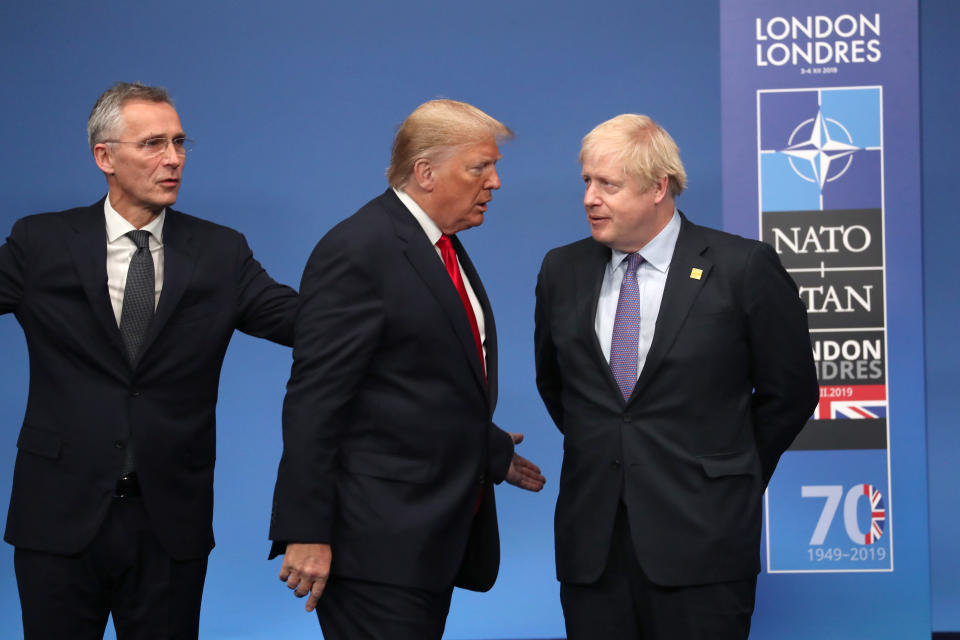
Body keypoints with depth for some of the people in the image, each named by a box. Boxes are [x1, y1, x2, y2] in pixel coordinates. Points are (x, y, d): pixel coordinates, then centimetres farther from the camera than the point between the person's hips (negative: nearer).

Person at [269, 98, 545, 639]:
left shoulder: (444, 249, 15)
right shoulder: (358, 251, -14)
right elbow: (314, 399, -18)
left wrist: (491, 452, 25)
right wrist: (306, 532, -21)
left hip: (436, 537, 9)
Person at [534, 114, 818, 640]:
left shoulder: (743, 268, -5)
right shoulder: (562, 270, 8)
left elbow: (789, 393, 3)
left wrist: (729, 475, 8)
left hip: (699, 538, -4)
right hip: (590, 544, 4)